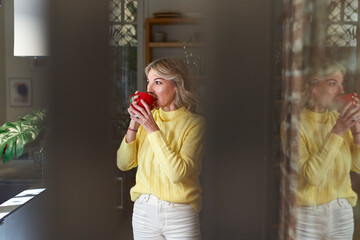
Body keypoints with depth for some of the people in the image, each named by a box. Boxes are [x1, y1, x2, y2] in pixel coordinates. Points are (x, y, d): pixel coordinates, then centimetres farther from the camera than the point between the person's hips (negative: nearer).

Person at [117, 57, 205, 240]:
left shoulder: (194, 122, -11)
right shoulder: (148, 117, 2)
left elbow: (178, 173, -22)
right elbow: (123, 164, 1)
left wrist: (153, 130, -22)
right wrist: (133, 125, -10)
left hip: (179, 213, -4)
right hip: (143, 211, 4)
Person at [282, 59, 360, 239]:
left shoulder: (339, 118, 1)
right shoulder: (297, 123, -15)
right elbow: (311, 175, -23)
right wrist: (337, 132, -25)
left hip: (342, 212, 5)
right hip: (307, 216, -5)